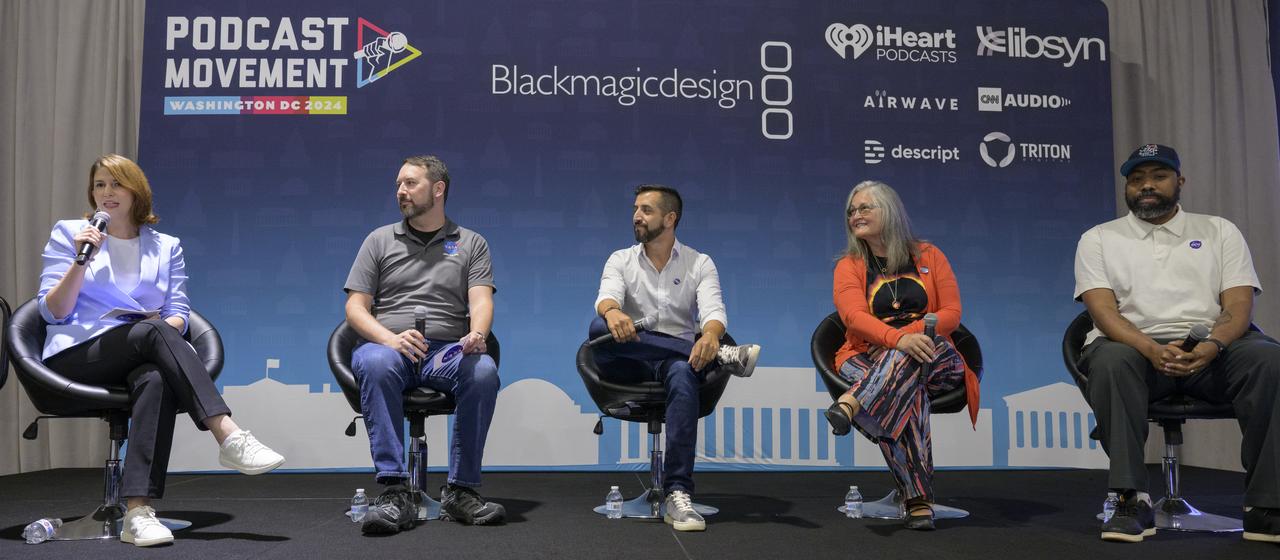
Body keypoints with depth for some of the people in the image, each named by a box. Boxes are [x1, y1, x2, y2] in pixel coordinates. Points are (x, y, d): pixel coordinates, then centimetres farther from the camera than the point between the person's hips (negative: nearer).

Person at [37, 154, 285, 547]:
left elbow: (178, 314, 10)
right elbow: (52, 312, 4)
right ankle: (229, 437, -46)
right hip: (77, 356, -2)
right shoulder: (68, 233, 14)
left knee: (156, 379, -37)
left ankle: (138, 513, -48)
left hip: (140, 357, 2)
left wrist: (166, 326, -13)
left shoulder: (166, 246, 19)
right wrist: (81, 261, -10)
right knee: (151, 332, -35)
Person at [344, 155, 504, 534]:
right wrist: (390, 338, -13)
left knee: (483, 371, -34)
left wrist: (476, 335, -23)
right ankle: (394, 492, -36)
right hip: (387, 346, 0)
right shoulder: (380, 240, 17)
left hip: (448, 352, 0)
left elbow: (481, 301, 2)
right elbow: (355, 308, 8)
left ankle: (461, 492, -24)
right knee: (376, 364, -36)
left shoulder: (471, 243, 16)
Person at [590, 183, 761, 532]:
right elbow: (606, 296, -11)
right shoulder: (621, 260, 11)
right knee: (599, 328, -32)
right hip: (628, 363, 1)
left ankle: (677, 495, -41)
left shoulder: (699, 264, 8)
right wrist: (612, 312, -38)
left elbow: (713, 309, -10)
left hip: (679, 357, -1)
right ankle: (720, 356, -31)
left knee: (683, 374, -38)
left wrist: (711, 334, -36)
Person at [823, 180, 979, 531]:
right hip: (869, 359, -1)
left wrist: (914, 330, -17)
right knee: (908, 392, -37)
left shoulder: (928, 256, 13)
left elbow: (952, 314, 4)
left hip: (932, 358, 1)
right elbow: (854, 317, -11)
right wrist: (898, 338, -32)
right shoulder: (849, 266, 9)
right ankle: (918, 501, -42)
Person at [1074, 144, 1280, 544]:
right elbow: (1104, 311, -4)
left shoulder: (1220, 231, 16)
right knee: (1109, 359, -36)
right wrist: (1151, 349, -24)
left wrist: (1212, 346, -20)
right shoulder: (1099, 239, 11)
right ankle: (1133, 501, -33)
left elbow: (1239, 305, 4)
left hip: (1209, 350, 2)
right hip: (1135, 346, -1)